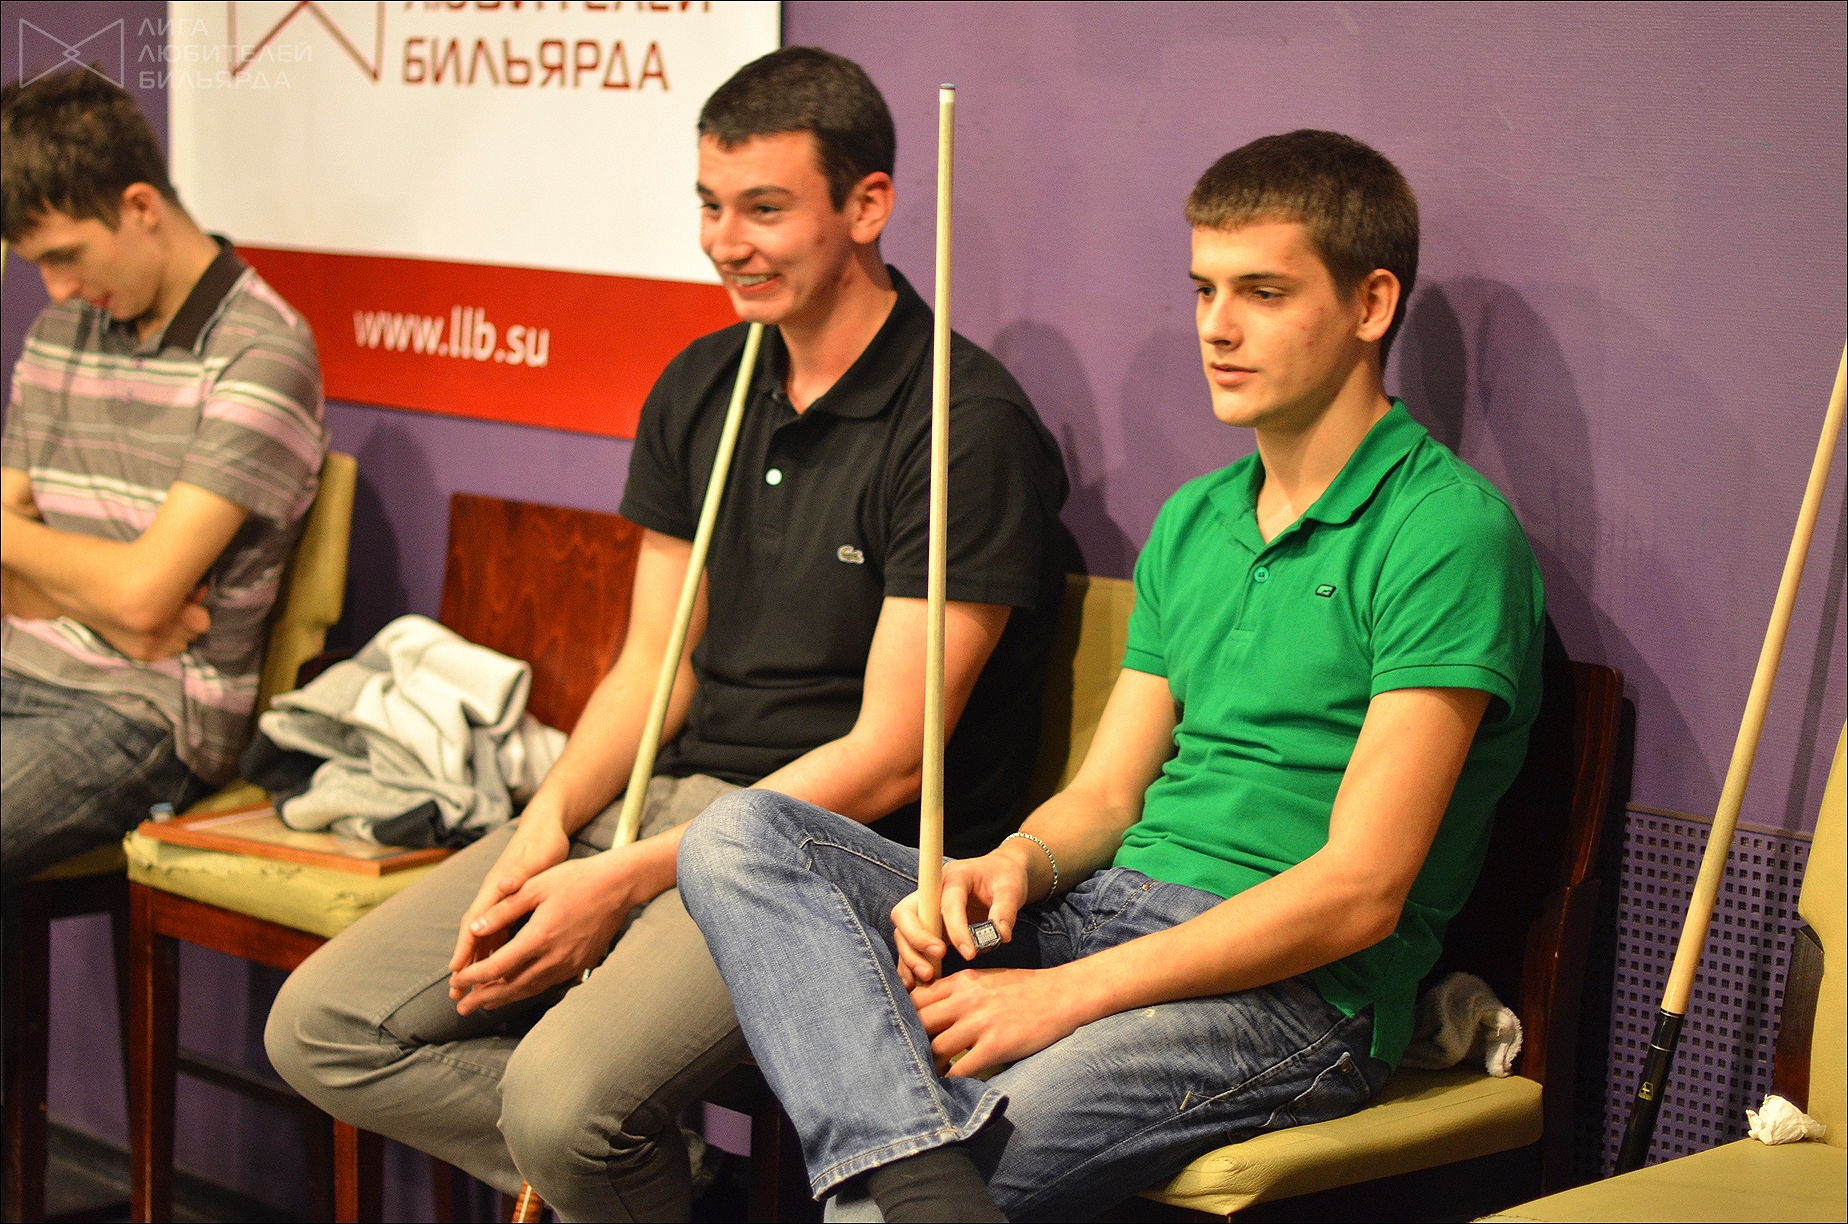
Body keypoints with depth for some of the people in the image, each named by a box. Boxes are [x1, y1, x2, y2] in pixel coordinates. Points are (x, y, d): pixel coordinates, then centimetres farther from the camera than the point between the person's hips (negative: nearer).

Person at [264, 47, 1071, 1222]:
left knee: (563, 1095, -30)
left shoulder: (969, 427, -13)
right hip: (663, 800, 8)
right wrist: (547, 829, -5)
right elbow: (655, 663, 15)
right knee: (320, 1027, -4)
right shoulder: (701, 390, 11)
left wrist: (624, 881, -17)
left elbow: (889, 757, -15)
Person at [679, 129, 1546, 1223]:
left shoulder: (1449, 532, -9)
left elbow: (1360, 893, -15)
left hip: (1297, 997, -9)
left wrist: (1065, 993, -19)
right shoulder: (1192, 523, 19)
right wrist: (1008, 867, -8)